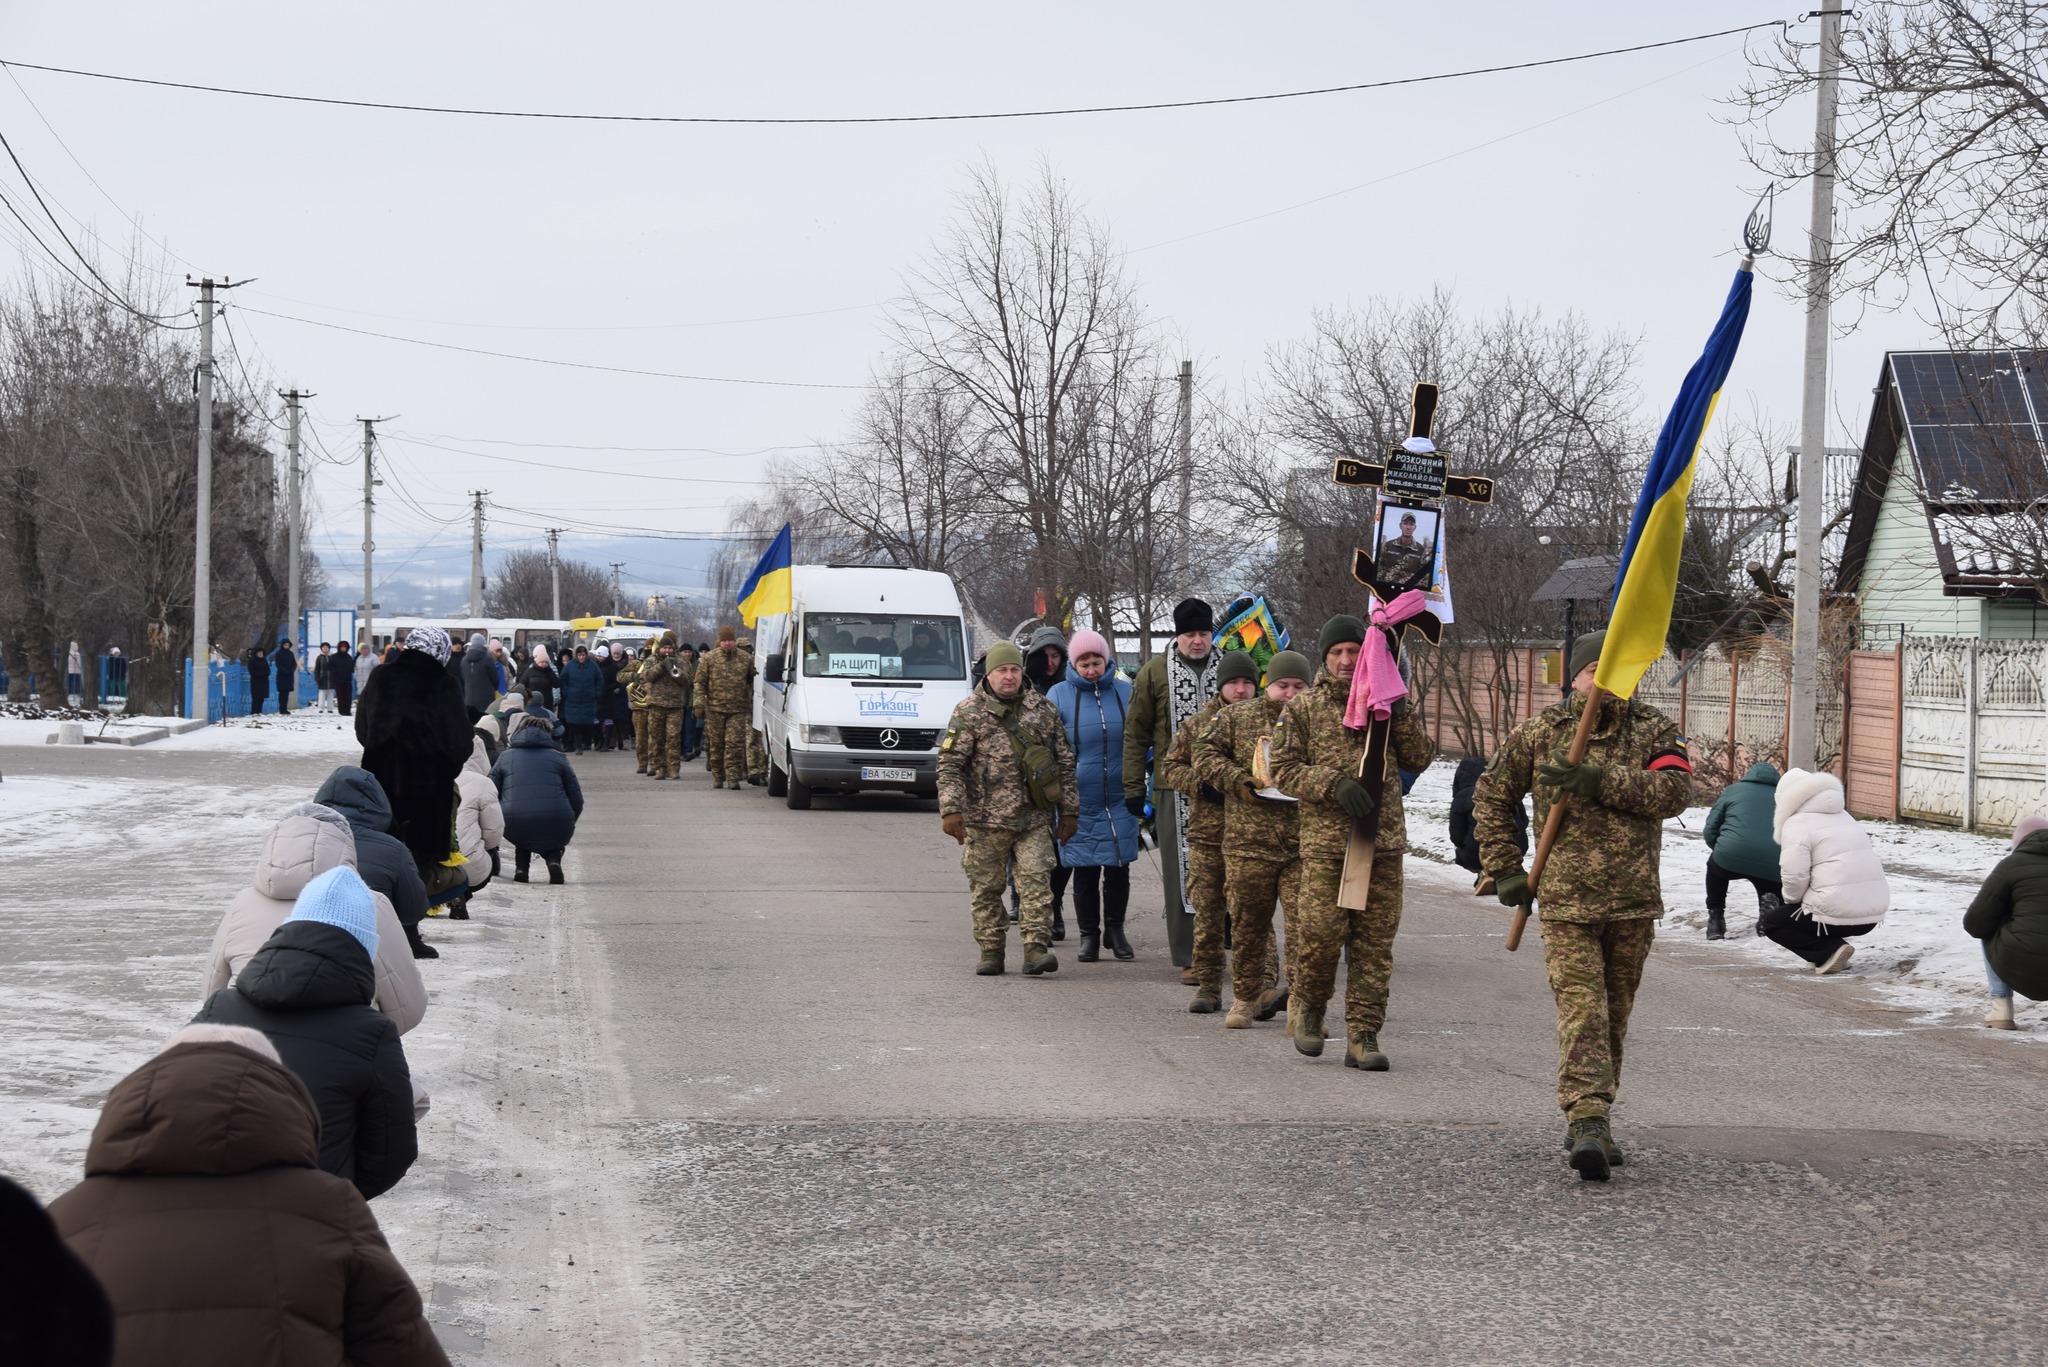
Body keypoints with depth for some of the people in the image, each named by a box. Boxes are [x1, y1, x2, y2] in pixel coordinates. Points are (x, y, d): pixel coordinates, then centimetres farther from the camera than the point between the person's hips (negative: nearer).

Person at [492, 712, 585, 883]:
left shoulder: (505, 758, 19)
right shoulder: (558, 758, 18)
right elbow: (577, 800, 15)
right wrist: (567, 827, 30)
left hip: (515, 827, 1)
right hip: (556, 826, -1)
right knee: (552, 841, 34)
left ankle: (521, 867, 12)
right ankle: (553, 860, 3)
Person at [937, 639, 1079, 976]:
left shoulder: (1043, 710, 9)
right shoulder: (968, 712, 0)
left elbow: (1065, 762, 14)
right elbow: (949, 765, -4)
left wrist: (1069, 810, 12)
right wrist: (950, 809, -14)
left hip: (1034, 820, 1)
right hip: (984, 821, -1)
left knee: (1036, 880, -9)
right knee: (986, 888, 5)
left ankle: (1036, 948, -10)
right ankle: (991, 952, 14)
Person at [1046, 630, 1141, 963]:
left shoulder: (1126, 693, 3)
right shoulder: (1059, 696, -2)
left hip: (1120, 799, 2)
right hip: (1079, 802, -1)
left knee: (1118, 868, 6)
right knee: (1084, 871, 3)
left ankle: (1115, 929, 21)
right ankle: (1089, 935, 15)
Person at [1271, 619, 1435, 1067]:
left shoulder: (1389, 702, 12)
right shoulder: (1302, 708, 6)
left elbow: (1419, 759, 9)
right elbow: (1283, 770, 1)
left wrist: (1401, 714, -6)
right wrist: (1335, 783, -13)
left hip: (1384, 841, 2)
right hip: (1325, 841, -2)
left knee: (1375, 943, 0)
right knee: (1322, 932, -9)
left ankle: (1363, 1035, 5)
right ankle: (1307, 1006, 19)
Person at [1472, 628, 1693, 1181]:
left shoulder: (1655, 731, 4)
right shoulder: (1539, 733, 4)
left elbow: (1675, 791, -13)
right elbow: (1491, 796, 13)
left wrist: (1600, 780, -21)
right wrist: (1505, 869, 7)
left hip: (1634, 903, 2)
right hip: (1566, 902, -2)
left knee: (1614, 1016, 12)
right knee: (1581, 1012, -14)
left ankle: (1589, 1122, 25)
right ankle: (1588, 1126, -23)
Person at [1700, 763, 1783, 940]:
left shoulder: (1733, 790, 22)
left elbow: (1710, 830, 17)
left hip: (1731, 858, 0)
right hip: (1773, 865, 0)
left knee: (1715, 866, 36)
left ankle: (1715, 919, 25)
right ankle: (1770, 902, -3)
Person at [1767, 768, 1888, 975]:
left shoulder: (1797, 822, -4)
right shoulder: (1842, 816, 23)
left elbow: (1795, 876, -15)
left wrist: (1789, 899, 7)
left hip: (1838, 912, -9)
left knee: (1770, 922, 13)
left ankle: (1829, 951, -5)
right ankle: (1833, 949, 13)